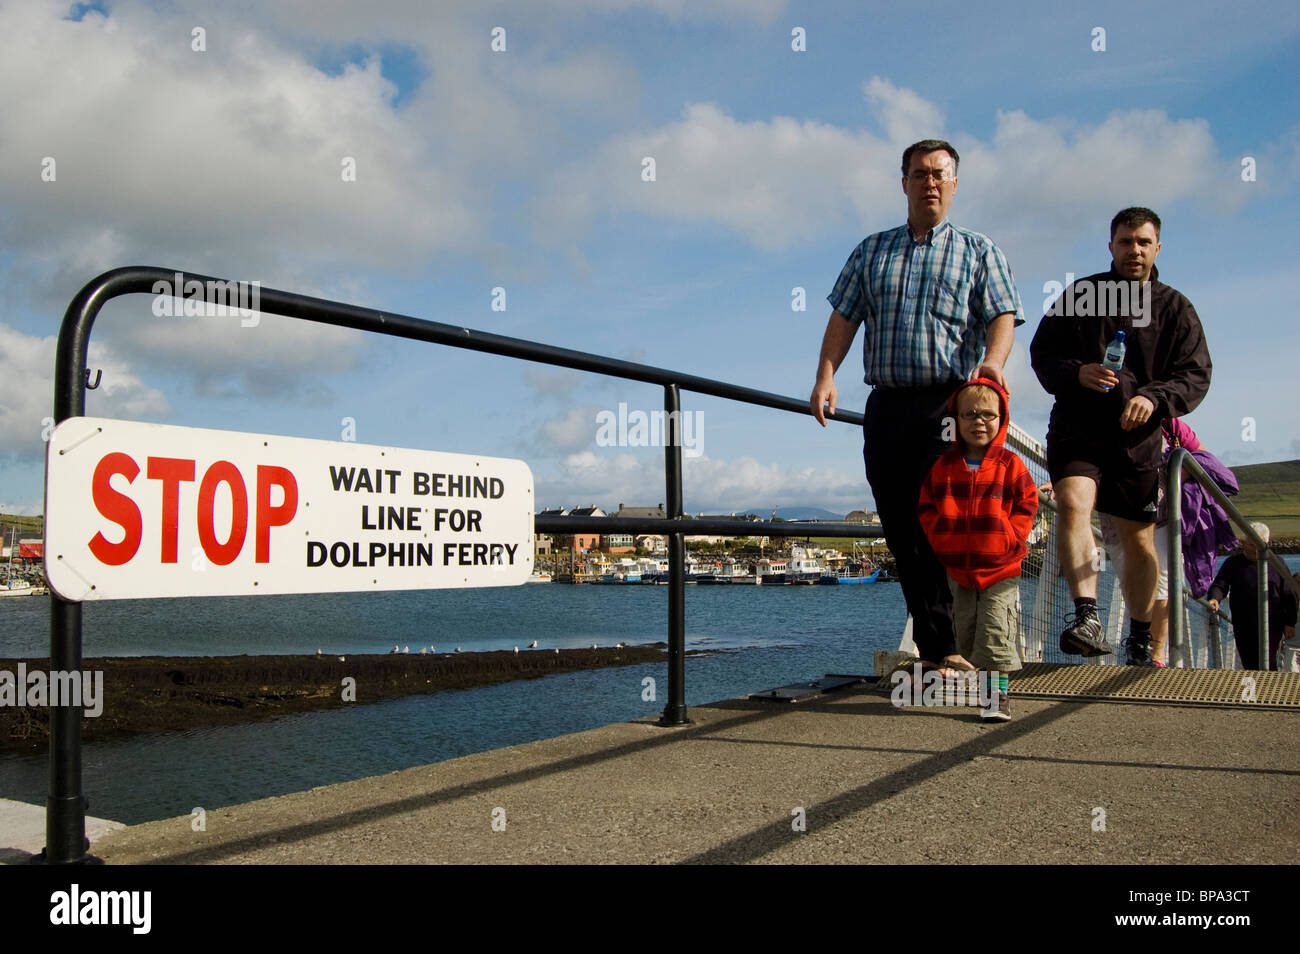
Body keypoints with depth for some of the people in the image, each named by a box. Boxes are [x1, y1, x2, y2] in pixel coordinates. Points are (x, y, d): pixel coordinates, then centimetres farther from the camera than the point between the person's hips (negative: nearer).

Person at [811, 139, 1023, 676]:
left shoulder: (978, 251, 13)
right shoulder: (872, 251, 21)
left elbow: (1003, 316, 1)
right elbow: (844, 317, 12)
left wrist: (992, 361, -21)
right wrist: (825, 376, -3)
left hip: (949, 404, -3)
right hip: (887, 406, 3)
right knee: (900, 528, 2)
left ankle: (939, 647, -6)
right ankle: (937, 646, 10)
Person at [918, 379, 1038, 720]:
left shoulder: (1011, 465, -3)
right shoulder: (943, 466, 3)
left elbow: (1026, 505, 0)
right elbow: (926, 509, 6)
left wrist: (1009, 539, -10)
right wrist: (941, 541, -5)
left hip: (1001, 568, -3)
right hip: (957, 569, 3)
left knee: (995, 633, -8)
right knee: (964, 630, 13)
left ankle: (998, 693, 0)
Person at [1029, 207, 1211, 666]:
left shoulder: (1175, 309, 9)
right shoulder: (1079, 295, 7)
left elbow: (1196, 375, 3)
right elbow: (1042, 353, 5)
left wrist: (1154, 397, -18)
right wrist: (1077, 373, -16)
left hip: (1137, 440, 2)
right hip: (1076, 429, -1)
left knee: (1139, 543, 8)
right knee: (1073, 502, -30)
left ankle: (1140, 639, 27)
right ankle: (1086, 615, -36)